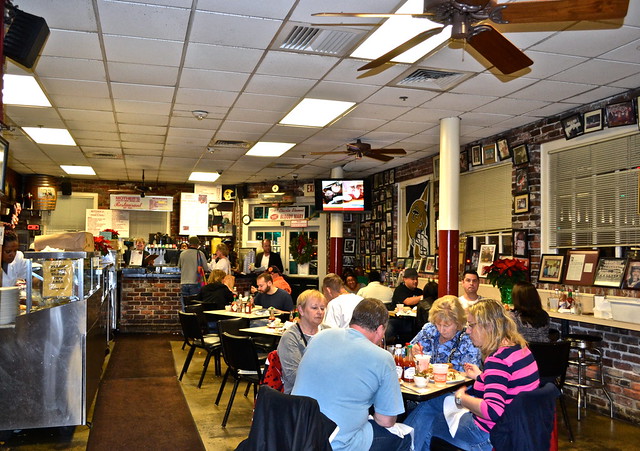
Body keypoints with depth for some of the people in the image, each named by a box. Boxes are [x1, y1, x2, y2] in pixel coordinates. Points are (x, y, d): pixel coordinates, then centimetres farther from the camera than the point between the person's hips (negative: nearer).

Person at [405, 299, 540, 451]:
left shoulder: (498, 359, -27)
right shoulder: (519, 348, 3)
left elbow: (493, 411, -34)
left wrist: (461, 398, -19)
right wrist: (480, 376, 15)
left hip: (490, 437, -9)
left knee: (426, 423, 7)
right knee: (428, 404, 15)